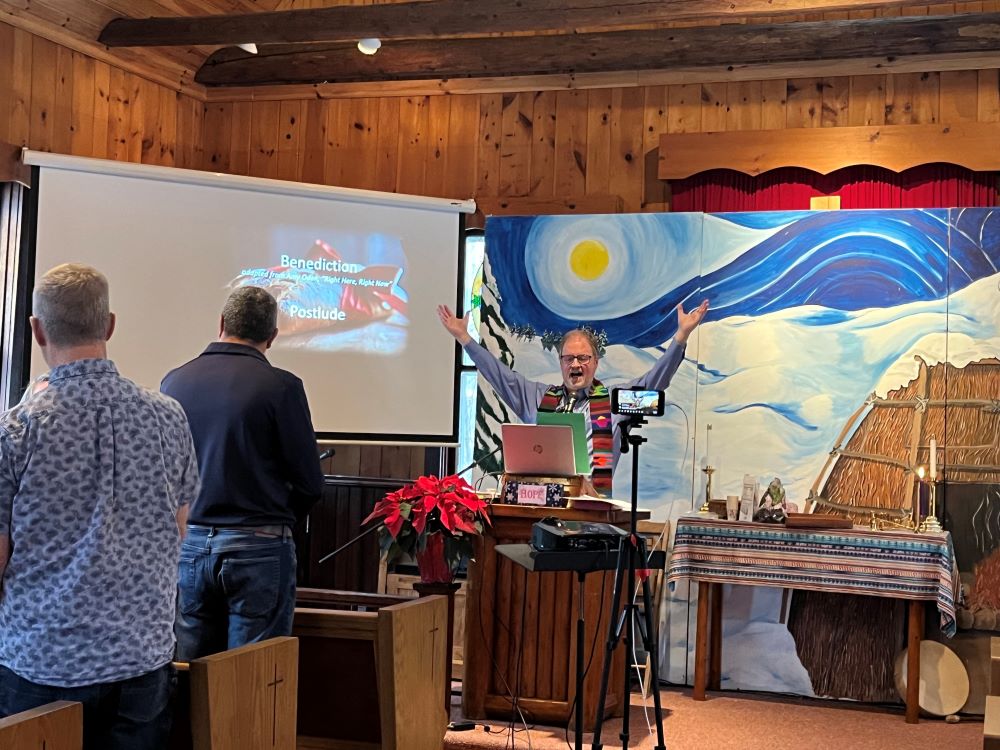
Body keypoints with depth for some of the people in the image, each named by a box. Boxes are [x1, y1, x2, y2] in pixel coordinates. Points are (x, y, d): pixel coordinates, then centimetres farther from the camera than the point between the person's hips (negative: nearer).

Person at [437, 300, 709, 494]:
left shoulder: (615, 399, 12)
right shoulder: (537, 397, 18)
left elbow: (656, 377, 5)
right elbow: (498, 373, 19)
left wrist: (682, 335, -5)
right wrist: (463, 337, 15)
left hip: (594, 500, -1)